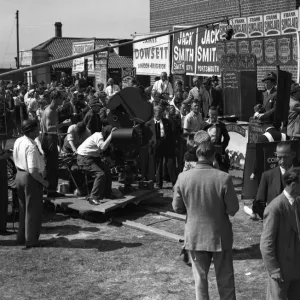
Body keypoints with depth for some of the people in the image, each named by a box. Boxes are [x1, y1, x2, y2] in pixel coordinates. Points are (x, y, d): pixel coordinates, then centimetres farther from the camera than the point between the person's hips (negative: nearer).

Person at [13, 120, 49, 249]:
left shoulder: (18, 141, 2)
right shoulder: (31, 146, -24)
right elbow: (33, 170, -27)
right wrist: (44, 182, -15)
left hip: (19, 175, 8)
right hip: (31, 179, -8)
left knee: (23, 209, 20)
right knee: (33, 210, 6)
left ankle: (21, 237, 31)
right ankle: (30, 240, 15)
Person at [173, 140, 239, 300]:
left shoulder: (183, 177, -12)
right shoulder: (223, 178, -20)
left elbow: (177, 207, -2)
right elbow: (233, 209, -13)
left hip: (194, 236, 2)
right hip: (219, 236, -2)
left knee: (200, 278, 16)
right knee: (225, 280, 15)